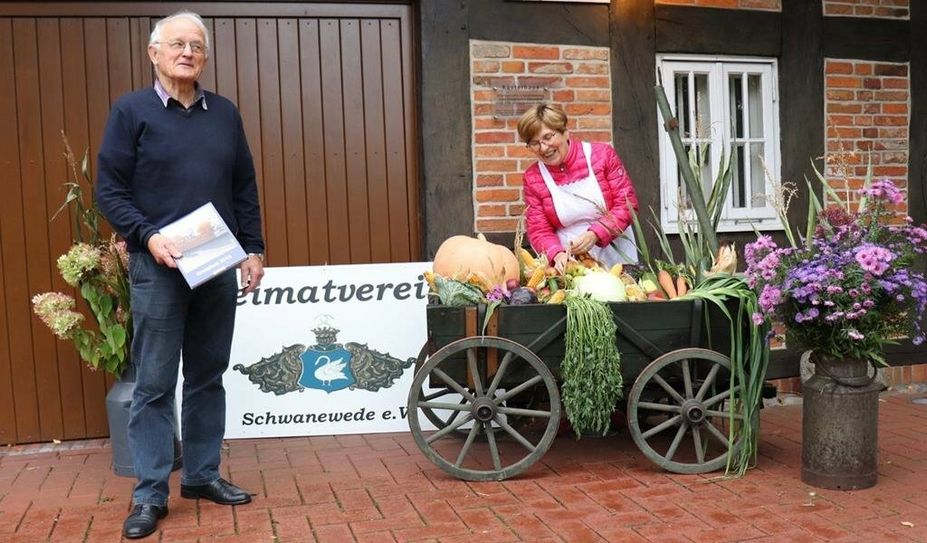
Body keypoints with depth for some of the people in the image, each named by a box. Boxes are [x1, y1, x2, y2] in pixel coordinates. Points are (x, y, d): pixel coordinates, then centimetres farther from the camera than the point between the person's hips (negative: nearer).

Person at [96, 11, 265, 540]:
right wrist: (148, 237, -17)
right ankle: (150, 493, 9)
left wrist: (254, 249, 7)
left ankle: (202, 474, 23)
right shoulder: (131, 110, 0)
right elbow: (109, 190, -4)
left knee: (208, 377, 11)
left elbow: (245, 189, 13)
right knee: (154, 384, 1)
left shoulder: (225, 113, 11)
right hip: (158, 267, -4)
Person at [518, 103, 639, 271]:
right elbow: (539, 230, 1)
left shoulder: (602, 154, -2)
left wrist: (595, 234, -18)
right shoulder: (532, 178, 2)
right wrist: (557, 254, -19)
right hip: (571, 265, 1)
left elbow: (627, 204, -3)